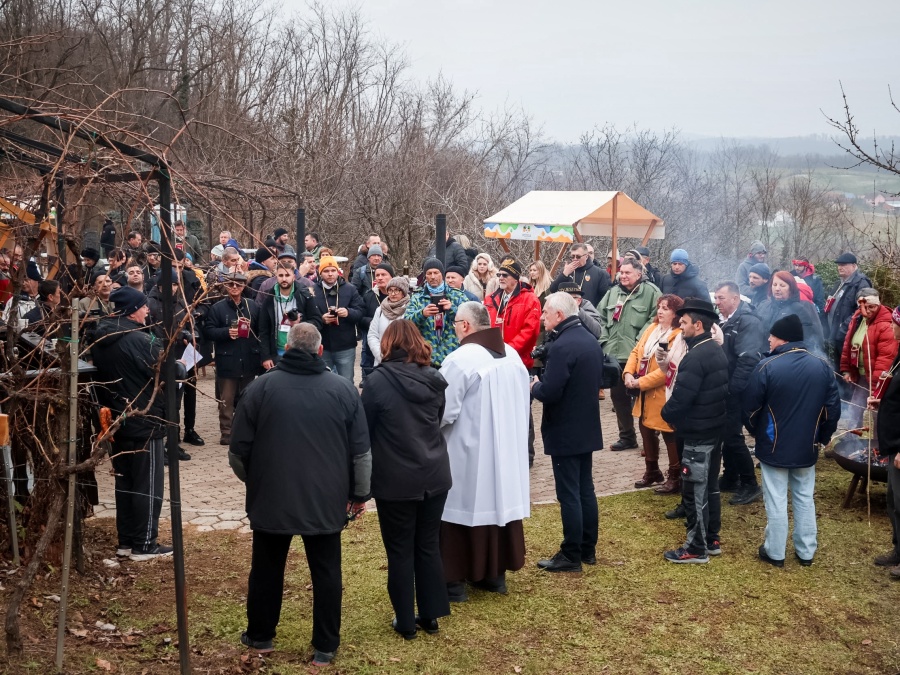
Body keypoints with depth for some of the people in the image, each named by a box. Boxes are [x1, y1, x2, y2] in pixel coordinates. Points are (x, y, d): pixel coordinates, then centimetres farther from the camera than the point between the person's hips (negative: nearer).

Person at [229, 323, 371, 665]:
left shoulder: (261, 387, -6)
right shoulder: (343, 388, -3)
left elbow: (238, 451, -1)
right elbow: (361, 451, 0)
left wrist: (254, 481, 17)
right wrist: (359, 494, 12)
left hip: (272, 498, 0)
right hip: (326, 500, 0)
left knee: (267, 568, 17)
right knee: (326, 572, 10)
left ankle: (260, 636, 31)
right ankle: (325, 647, 15)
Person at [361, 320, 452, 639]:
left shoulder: (378, 381, -13)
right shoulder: (434, 379, 1)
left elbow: (363, 432, -6)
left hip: (395, 481, -4)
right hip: (434, 476, 4)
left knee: (400, 551, 7)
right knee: (429, 546, 15)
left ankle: (405, 621, 15)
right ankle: (430, 615, 22)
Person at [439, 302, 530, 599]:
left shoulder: (460, 359, -19)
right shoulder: (512, 355, 5)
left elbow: (443, 411, -19)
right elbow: (521, 404, 12)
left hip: (469, 451, -7)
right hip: (507, 449, 7)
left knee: (463, 508, 2)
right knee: (500, 502, 15)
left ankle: (455, 580, 7)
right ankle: (495, 573, 25)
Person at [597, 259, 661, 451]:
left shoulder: (650, 292, -5)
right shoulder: (613, 292, 15)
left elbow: (655, 318, -12)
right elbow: (601, 315, 19)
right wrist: (604, 338, 7)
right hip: (613, 354, 7)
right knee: (618, 395, 12)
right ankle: (627, 436, 23)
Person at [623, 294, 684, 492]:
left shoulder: (679, 336, -17)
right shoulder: (651, 328, 10)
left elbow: (667, 369, -24)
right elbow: (636, 351, 10)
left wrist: (640, 382, -23)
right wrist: (628, 373, -8)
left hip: (664, 395, -9)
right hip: (645, 394, 9)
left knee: (669, 435, 2)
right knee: (646, 430, 18)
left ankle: (675, 477, 15)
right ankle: (652, 471, 34)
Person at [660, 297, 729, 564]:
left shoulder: (696, 357, -23)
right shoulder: (717, 352, 9)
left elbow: (681, 398, -27)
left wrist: (667, 414, -5)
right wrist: (675, 414, 11)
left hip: (697, 435, -10)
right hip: (715, 430, 10)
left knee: (695, 492, -1)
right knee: (710, 487, 18)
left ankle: (696, 548, 7)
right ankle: (711, 539, 28)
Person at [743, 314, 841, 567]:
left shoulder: (767, 366, -17)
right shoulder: (822, 366, -4)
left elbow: (751, 407, -9)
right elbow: (833, 407, 1)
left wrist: (756, 432, 11)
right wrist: (822, 437, 15)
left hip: (774, 446, -4)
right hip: (807, 446, 4)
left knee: (776, 501, 5)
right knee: (805, 498, 15)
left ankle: (775, 552, 14)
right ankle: (806, 552, 22)